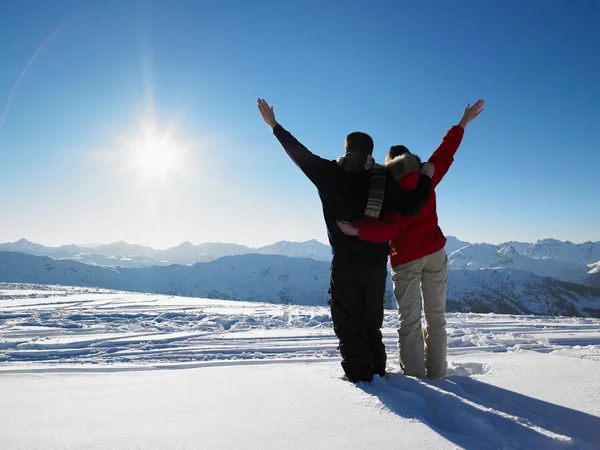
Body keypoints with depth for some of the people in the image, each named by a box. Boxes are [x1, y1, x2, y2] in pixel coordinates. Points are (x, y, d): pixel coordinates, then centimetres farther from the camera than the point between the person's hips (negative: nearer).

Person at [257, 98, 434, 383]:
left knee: (348, 324, 9)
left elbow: (299, 154, -2)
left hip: (344, 264, -3)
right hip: (376, 265, 3)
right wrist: (426, 178, 2)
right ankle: (377, 370, 27)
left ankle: (359, 374, 8)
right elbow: (411, 208, -13)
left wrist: (274, 125, 9)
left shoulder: (331, 173, -9)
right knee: (371, 324, 20)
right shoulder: (385, 180, -7)